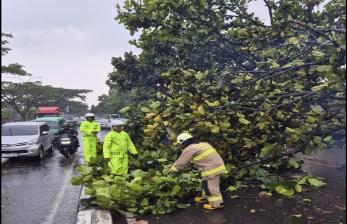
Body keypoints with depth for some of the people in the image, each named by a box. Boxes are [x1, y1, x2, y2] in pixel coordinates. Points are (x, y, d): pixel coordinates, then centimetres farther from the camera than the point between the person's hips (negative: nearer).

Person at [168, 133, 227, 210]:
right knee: (206, 184, 23)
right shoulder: (203, 144, 17)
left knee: (210, 186, 2)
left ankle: (217, 203, 10)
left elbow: (181, 161, -2)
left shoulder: (189, 149, -9)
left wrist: (172, 169, 10)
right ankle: (205, 198, 36)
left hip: (211, 168, -10)